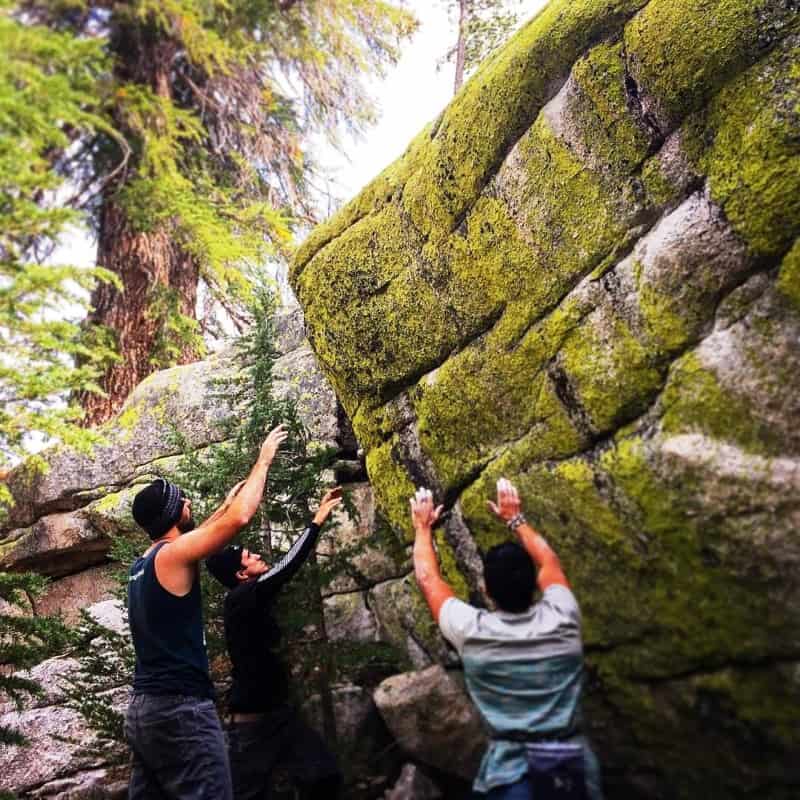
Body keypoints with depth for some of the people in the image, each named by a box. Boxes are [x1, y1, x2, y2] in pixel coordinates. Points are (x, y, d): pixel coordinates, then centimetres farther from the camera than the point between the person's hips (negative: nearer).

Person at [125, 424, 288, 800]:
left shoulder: (142, 563, 13)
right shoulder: (171, 555, -12)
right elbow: (240, 518, -15)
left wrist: (225, 503, 39)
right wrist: (264, 460, -2)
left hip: (143, 708, 9)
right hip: (181, 709, -9)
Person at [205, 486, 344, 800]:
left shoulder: (256, 599, 10)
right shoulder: (240, 599, -15)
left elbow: (284, 569, 16)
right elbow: (287, 566, -22)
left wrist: (319, 518, 14)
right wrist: (317, 520, -14)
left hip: (279, 713, 9)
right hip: (252, 723, -9)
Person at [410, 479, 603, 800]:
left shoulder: (472, 632, -7)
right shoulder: (561, 620, -1)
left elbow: (428, 578, 11)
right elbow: (549, 562, 20)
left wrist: (423, 528, 25)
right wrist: (515, 518, 30)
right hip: (577, 772, 3)